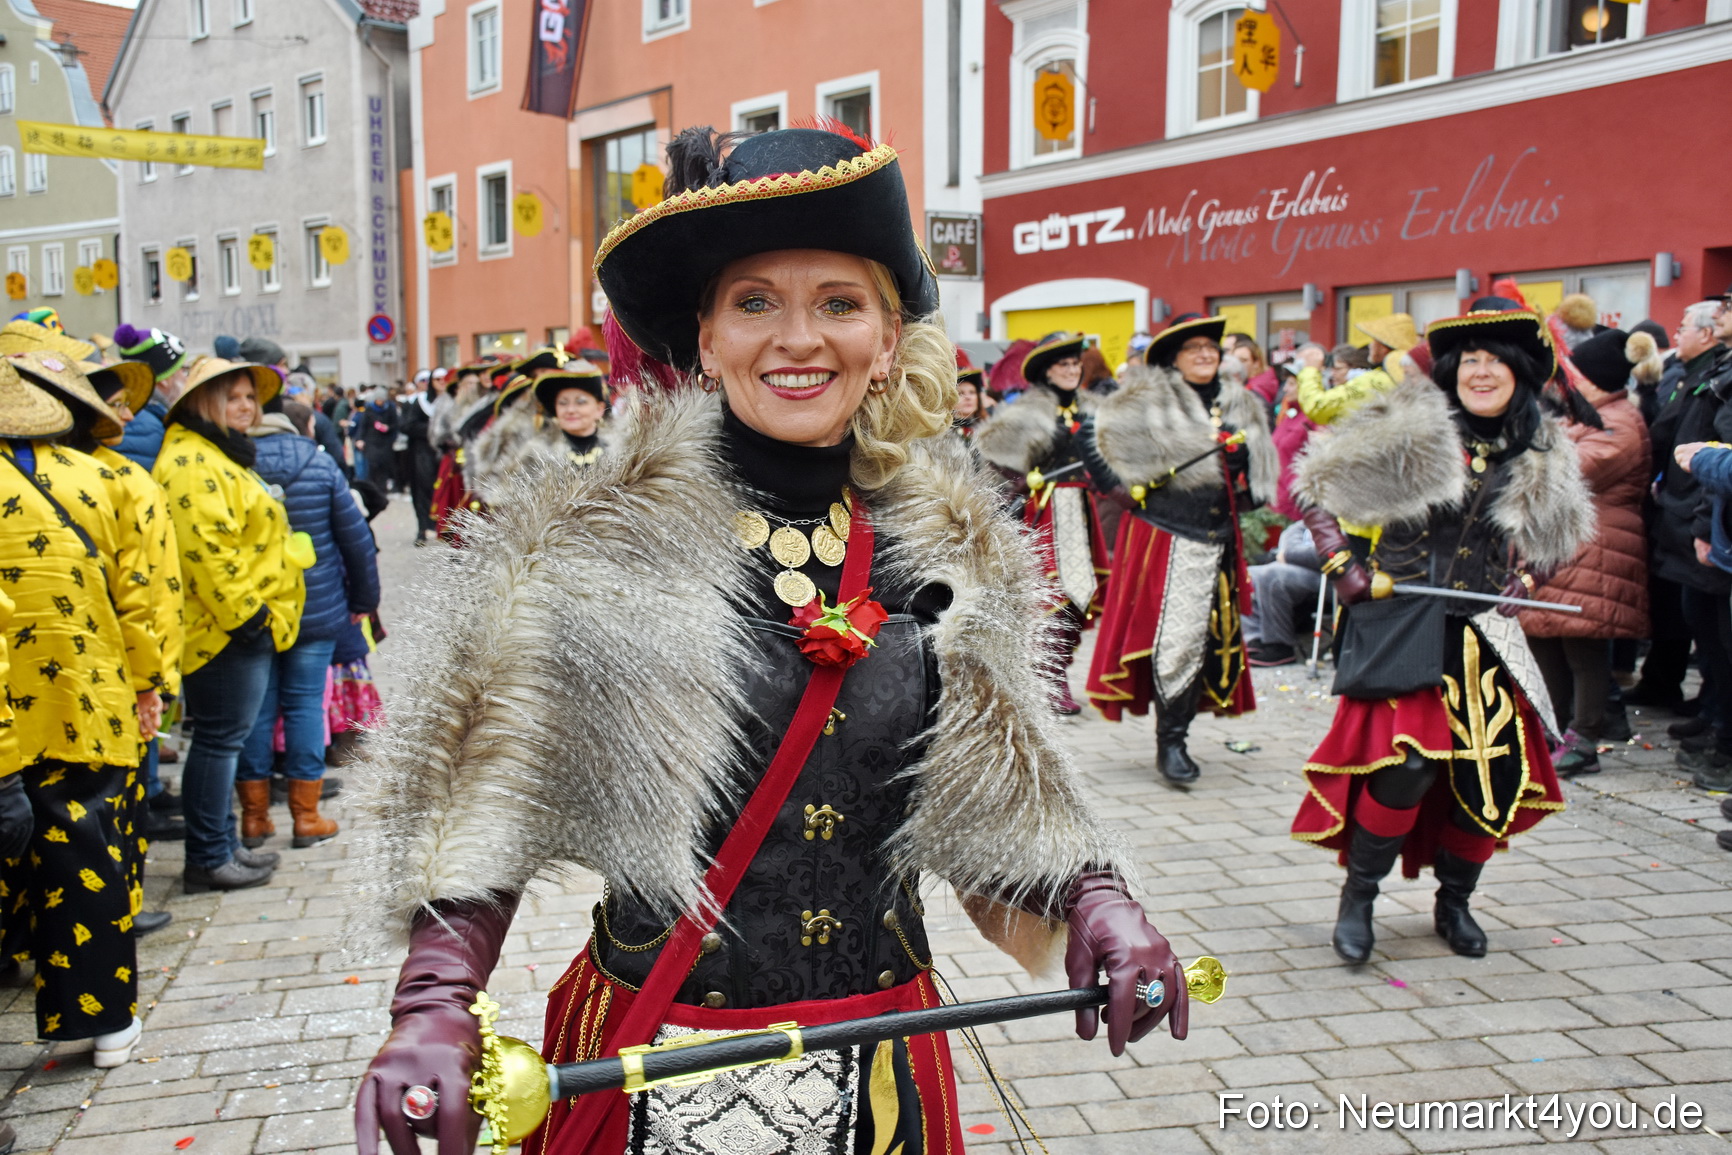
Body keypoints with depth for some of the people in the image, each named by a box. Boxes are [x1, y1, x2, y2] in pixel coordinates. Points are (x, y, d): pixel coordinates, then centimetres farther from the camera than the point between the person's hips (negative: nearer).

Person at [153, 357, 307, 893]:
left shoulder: (218, 455, 21)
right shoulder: (191, 462, -15)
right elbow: (205, 550, -24)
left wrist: (257, 614, 24)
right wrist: (244, 613, -22)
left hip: (242, 627, 11)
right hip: (227, 628, -11)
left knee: (223, 740, 16)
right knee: (219, 740, -4)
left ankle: (223, 844, 25)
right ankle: (207, 859, 5)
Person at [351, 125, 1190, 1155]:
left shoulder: (945, 546, -1)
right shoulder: (594, 549, -11)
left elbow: (992, 795, 6)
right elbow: (487, 796, -10)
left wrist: (1093, 896, -10)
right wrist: (437, 1002, -23)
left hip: (881, 1067, 3)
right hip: (655, 1070, -3)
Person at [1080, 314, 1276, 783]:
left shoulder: (1241, 406, 11)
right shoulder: (1149, 400, -6)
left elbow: (1258, 474, 23)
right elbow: (1093, 435, -6)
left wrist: (1243, 495, 8)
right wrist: (1118, 489, -6)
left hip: (1219, 542, 6)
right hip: (1165, 538, -6)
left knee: (1210, 639, 9)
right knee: (1176, 639, -7)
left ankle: (1175, 737, 22)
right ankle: (1170, 742, 5)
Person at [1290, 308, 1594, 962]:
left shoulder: (1539, 459, 9)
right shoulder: (1409, 426, -5)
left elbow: (1565, 536, 26)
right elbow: (1314, 486, -2)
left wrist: (1526, 576, 8)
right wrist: (1344, 567, -8)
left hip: (1483, 634, 5)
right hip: (1401, 623, -5)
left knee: (1494, 772, 3)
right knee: (1406, 765, -17)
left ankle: (1454, 902, 27)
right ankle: (1357, 897, 4)